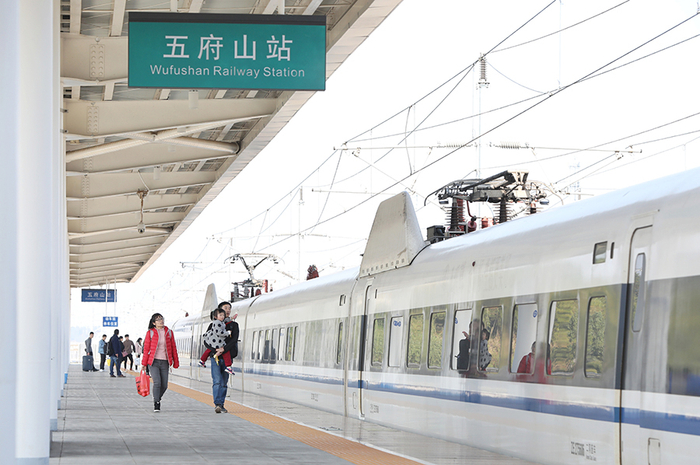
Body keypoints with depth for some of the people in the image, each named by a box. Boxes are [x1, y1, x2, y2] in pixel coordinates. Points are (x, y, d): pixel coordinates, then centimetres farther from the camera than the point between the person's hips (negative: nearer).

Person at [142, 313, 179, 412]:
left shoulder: (169, 332, 8)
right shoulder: (150, 333, 1)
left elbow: (173, 347, 12)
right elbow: (146, 348, 3)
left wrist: (175, 362, 11)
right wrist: (143, 363, 3)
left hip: (165, 362, 3)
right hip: (153, 362, -3)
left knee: (164, 385, 2)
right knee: (157, 382, -18)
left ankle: (157, 398, 31)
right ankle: (156, 404, -6)